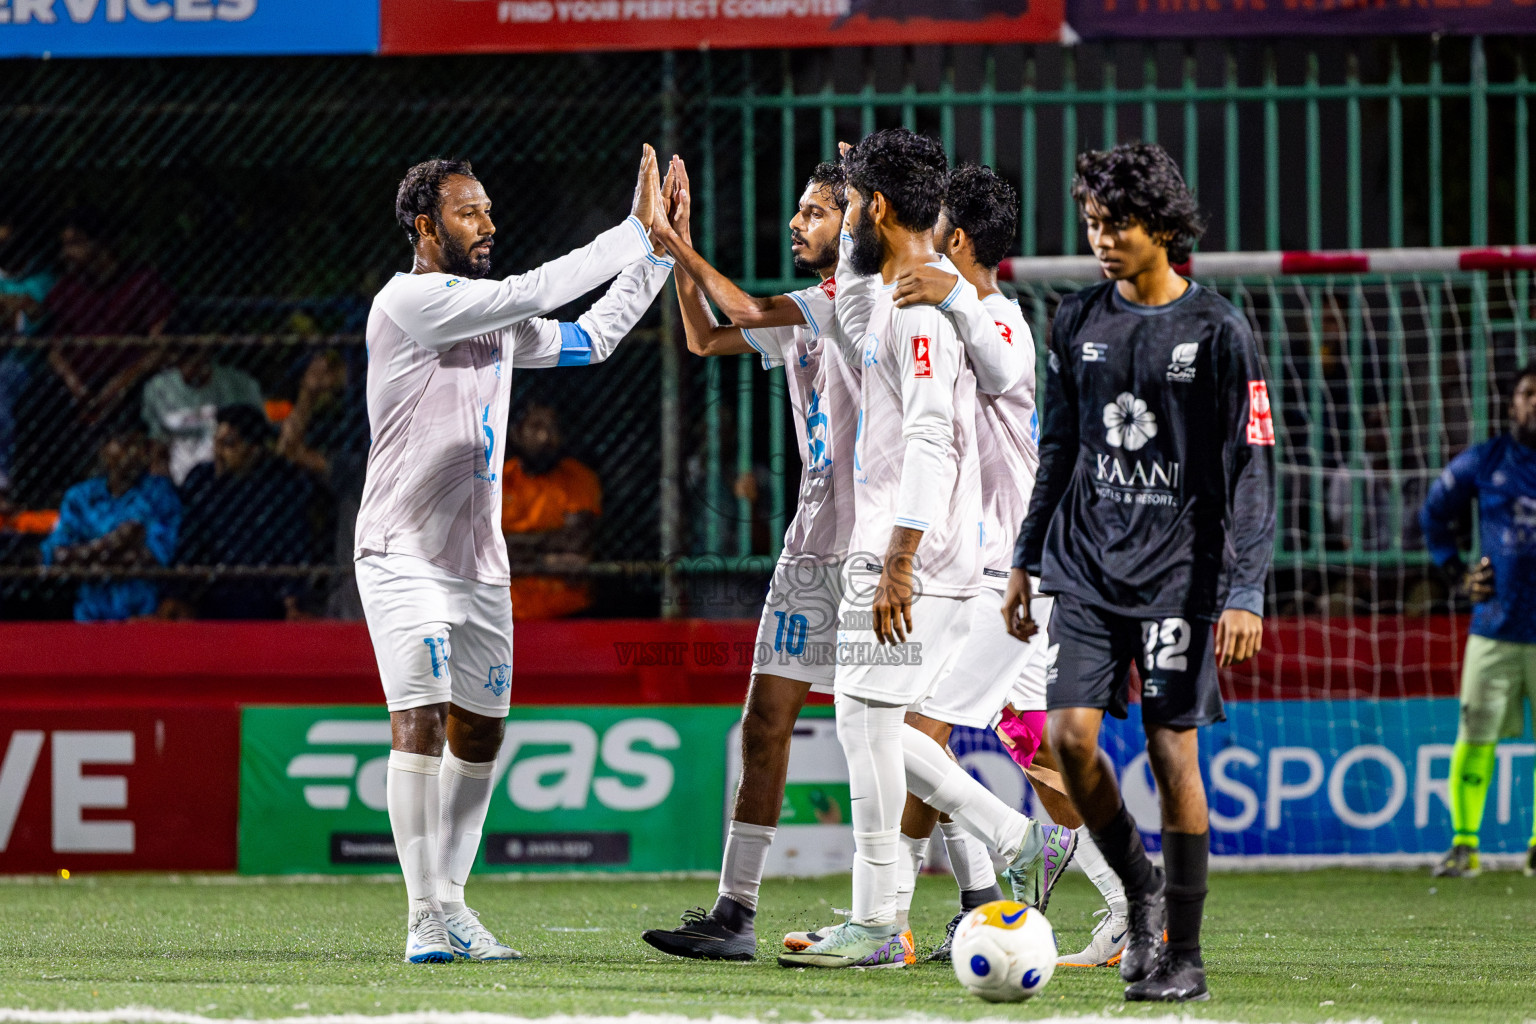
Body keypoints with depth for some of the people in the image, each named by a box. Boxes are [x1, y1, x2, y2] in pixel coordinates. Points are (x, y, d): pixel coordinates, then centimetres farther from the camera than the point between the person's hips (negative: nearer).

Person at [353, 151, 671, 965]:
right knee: (420, 721, -14)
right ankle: (427, 919, -16)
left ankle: (448, 904, 17)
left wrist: (657, 252, 16)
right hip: (406, 555, -9)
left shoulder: (487, 318, 15)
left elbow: (587, 339, 23)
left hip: (478, 559, 9)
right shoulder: (409, 303, -12)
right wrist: (634, 235, -14)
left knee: (480, 731, 10)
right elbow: (528, 295, -19)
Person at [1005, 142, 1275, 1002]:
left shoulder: (1217, 330, -5)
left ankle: (1184, 955, 6)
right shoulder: (1079, 321, 9)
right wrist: (1027, 561, 16)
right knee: (1070, 733, -11)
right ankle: (1138, 885, 14)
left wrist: (1247, 592, -13)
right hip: (1088, 567, 4)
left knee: (1173, 753, -4)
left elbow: (1251, 467, -6)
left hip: (1178, 570, -4)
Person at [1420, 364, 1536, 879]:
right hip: (1494, 626, 0)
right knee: (1475, 738, -4)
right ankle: (1463, 844, 1)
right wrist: (1456, 572, 8)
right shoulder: (1482, 463, 4)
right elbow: (1434, 513, 18)